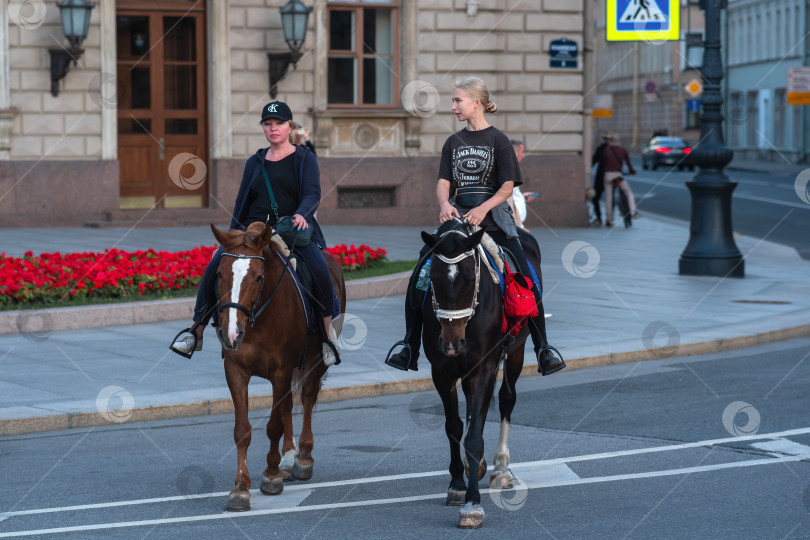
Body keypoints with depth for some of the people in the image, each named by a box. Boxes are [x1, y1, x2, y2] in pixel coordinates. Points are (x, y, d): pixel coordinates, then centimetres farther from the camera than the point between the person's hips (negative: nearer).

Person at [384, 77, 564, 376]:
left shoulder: (498, 140, 1)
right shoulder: (453, 142, 14)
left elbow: (507, 186, -5)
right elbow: (443, 182, 7)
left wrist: (483, 208, -21)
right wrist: (445, 204, -15)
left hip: (493, 218, -4)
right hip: (458, 216, 4)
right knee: (418, 276, -9)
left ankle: (543, 350, -6)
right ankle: (410, 346, -1)